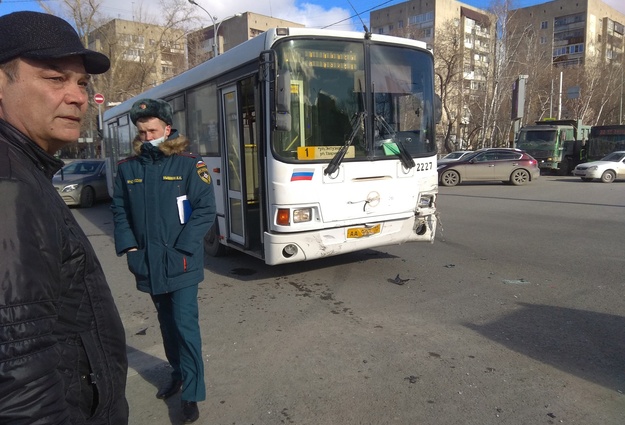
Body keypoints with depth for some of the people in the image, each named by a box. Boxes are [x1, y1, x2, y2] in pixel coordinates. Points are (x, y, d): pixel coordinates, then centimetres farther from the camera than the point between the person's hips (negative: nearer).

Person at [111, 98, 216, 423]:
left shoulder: (188, 164, -8)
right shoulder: (127, 168, 4)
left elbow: (205, 210, -10)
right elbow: (119, 211, 11)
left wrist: (181, 248, -15)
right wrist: (129, 247, -1)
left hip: (181, 263, -4)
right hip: (148, 263, 4)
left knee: (185, 325, -3)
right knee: (167, 323, 18)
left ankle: (192, 394, 10)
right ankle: (178, 372, 38)